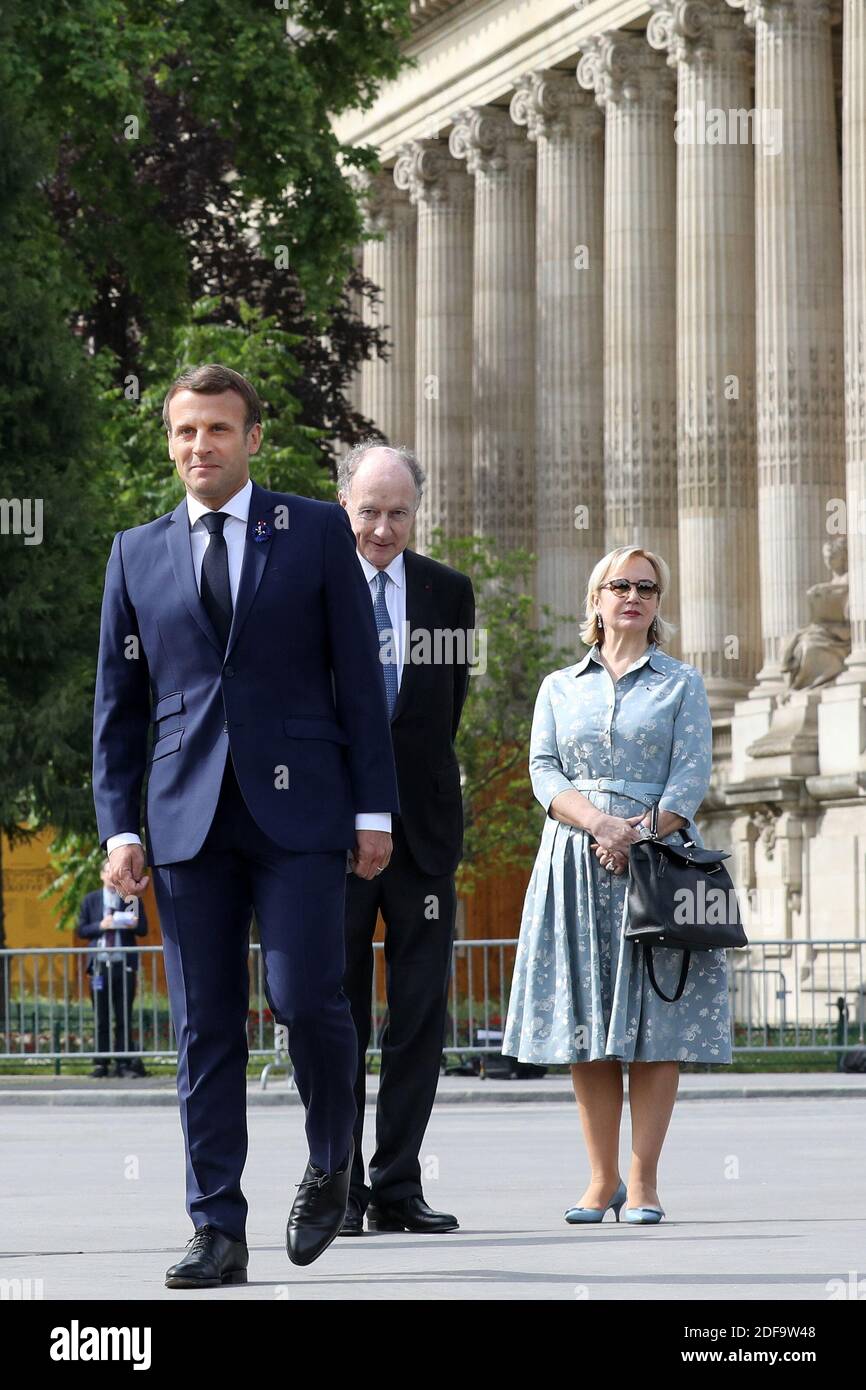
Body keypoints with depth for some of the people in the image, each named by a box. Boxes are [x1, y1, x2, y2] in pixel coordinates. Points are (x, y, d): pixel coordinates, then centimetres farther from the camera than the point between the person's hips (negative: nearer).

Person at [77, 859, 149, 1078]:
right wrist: (100, 926, -12)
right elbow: (81, 930, 6)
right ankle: (101, 1063, 5)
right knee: (101, 1018, 1)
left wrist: (132, 925, -15)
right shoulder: (90, 900, 10)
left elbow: (143, 929, 8)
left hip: (124, 964, 0)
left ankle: (123, 1063, 1)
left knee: (124, 1017, -1)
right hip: (100, 964, 0)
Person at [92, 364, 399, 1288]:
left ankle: (330, 1163, 16)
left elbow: (358, 676, 5)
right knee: (205, 1027, 1)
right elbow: (118, 703, 13)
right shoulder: (137, 554, 12)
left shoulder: (316, 533, 6)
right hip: (188, 817, 2)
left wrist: (374, 808, -1)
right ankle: (218, 1230, 4)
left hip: (297, 806, -2)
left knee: (304, 998, -12)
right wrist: (118, 825, 3)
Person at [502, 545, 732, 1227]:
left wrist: (640, 837, -13)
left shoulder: (682, 684, 10)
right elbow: (545, 772, 4)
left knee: (655, 1020, -6)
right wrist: (598, 822, -14)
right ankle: (601, 1178, 3)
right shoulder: (560, 687, 15)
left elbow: (691, 776, 0)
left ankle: (643, 1179, -4)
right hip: (576, 861, 2)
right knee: (586, 1021, -2)